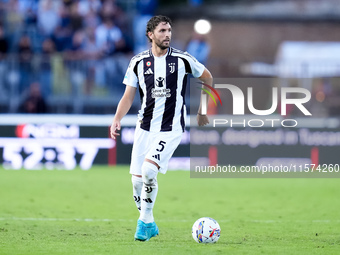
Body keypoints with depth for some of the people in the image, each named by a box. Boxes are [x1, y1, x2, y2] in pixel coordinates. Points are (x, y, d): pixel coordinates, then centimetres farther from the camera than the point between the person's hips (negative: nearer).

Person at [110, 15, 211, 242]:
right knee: (137, 179, 1)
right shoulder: (138, 62, 2)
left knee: (148, 170, -23)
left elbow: (207, 77, 12)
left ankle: (145, 222, -5)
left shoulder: (182, 59, -5)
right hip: (145, 127, 4)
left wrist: (202, 110, 16)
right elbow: (128, 96, 7)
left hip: (171, 128, -4)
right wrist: (117, 119, -10)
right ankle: (149, 226, 23)